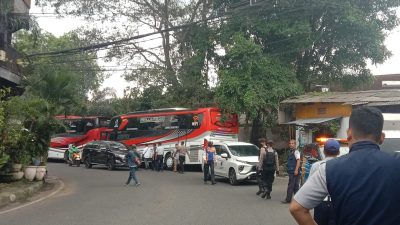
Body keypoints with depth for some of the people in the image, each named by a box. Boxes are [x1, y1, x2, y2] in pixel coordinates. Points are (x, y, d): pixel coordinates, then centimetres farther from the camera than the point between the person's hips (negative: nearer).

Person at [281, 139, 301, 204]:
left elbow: (298, 160, -19)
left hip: (294, 171, -9)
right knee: (295, 186, 12)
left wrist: (296, 170, -25)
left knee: (291, 185, -7)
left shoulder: (296, 151, -10)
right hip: (291, 171, 9)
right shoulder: (290, 151, 16)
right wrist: (288, 169, 19)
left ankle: (288, 199, -4)